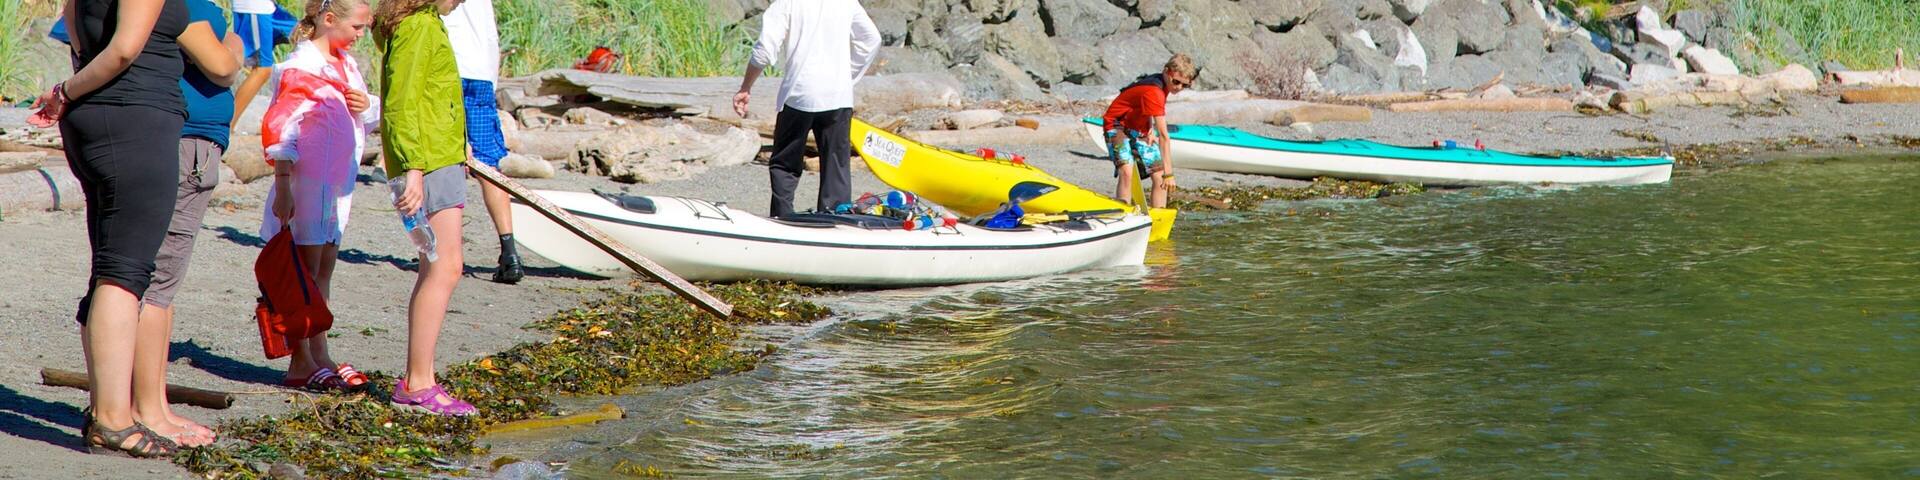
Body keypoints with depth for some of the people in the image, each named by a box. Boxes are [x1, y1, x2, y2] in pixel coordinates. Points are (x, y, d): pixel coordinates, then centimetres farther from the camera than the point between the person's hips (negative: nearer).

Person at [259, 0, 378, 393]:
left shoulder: (347, 66, 14)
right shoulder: (301, 67, -11)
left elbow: (368, 125, 22)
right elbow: (279, 128, -15)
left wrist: (366, 107, -2)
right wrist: (282, 187, -19)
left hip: (338, 184, 8)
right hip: (307, 183, -8)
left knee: (324, 271, 11)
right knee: (303, 272, -4)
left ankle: (319, 356, 17)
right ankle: (300, 364, -1)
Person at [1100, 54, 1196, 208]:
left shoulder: (1162, 82, -4)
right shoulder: (1153, 91, -32)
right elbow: (1163, 135, -35)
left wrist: (1151, 128, -2)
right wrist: (1169, 173, -36)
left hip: (1140, 129, 9)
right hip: (1118, 126, -9)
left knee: (1159, 177, -3)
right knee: (1127, 172, -29)